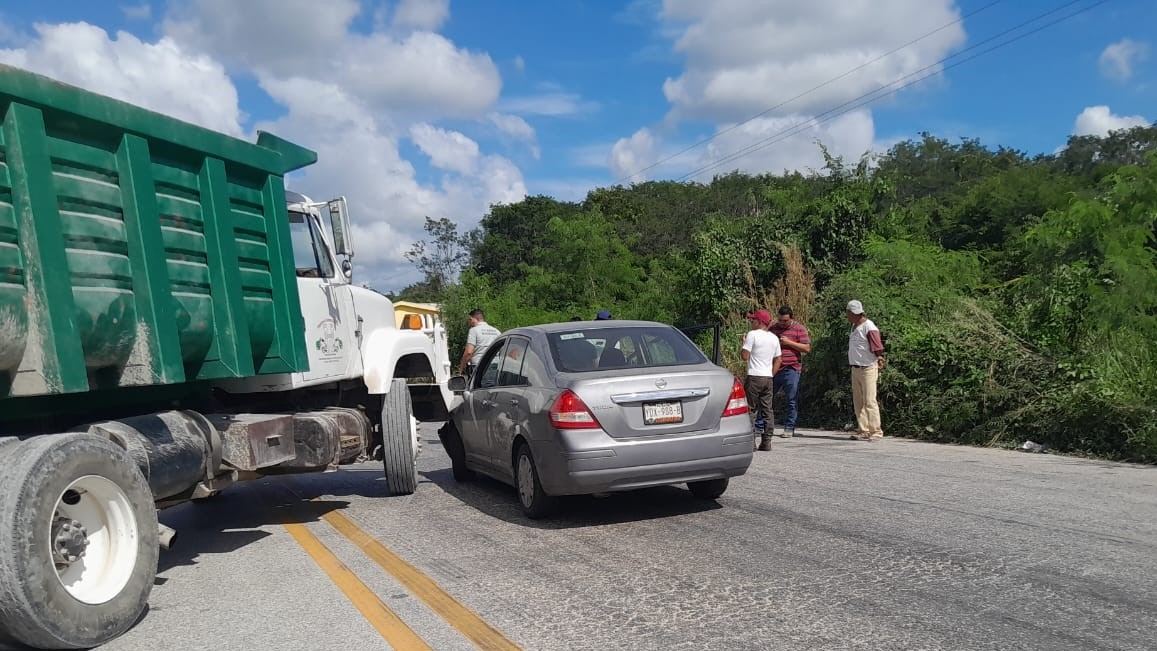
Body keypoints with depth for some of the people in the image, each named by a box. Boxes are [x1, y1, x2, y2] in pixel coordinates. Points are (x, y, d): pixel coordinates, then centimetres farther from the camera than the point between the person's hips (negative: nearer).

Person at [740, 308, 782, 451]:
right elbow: (778, 360, 16)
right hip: (768, 377, 6)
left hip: (754, 377, -6)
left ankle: (750, 441, -6)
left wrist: (742, 344, 5)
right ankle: (766, 442, 9)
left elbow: (745, 356, -12)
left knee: (749, 409, -2)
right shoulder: (774, 338, 13)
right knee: (767, 410, 8)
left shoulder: (752, 334, -9)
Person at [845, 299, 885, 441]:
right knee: (858, 401, 10)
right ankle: (862, 430, 15)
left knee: (869, 401, -7)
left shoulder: (869, 327, -14)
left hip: (867, 369, -9)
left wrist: (880, 360, -20)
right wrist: (851, 363, 14)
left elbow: (878, 348, -15)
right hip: (855, 369, 9)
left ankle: (876, 432, -1)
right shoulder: (854, 326, 13)